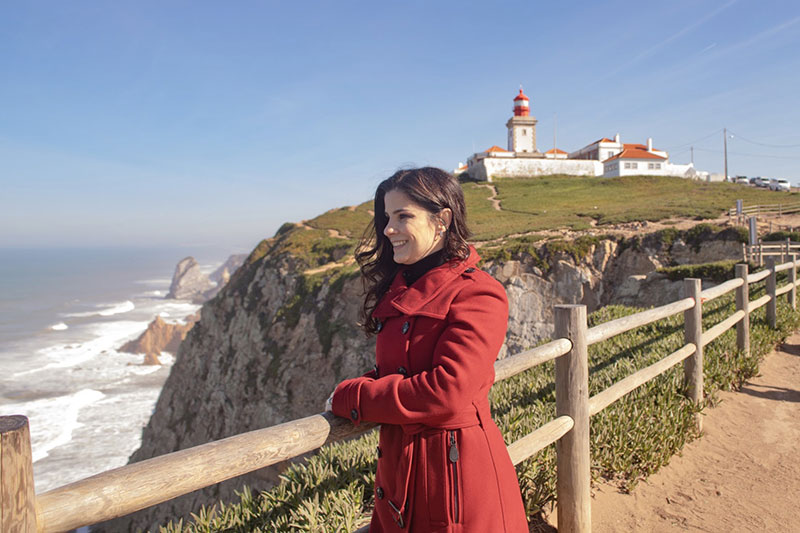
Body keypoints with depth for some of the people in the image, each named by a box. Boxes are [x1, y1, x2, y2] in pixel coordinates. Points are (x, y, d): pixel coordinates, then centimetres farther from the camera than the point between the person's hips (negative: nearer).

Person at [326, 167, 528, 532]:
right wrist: (357, 394, -8)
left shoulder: (477, 294, -18)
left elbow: (446, 391, -25)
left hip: (453, 470, -7)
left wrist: (349, 397, -16)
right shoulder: (399, 289, 7)